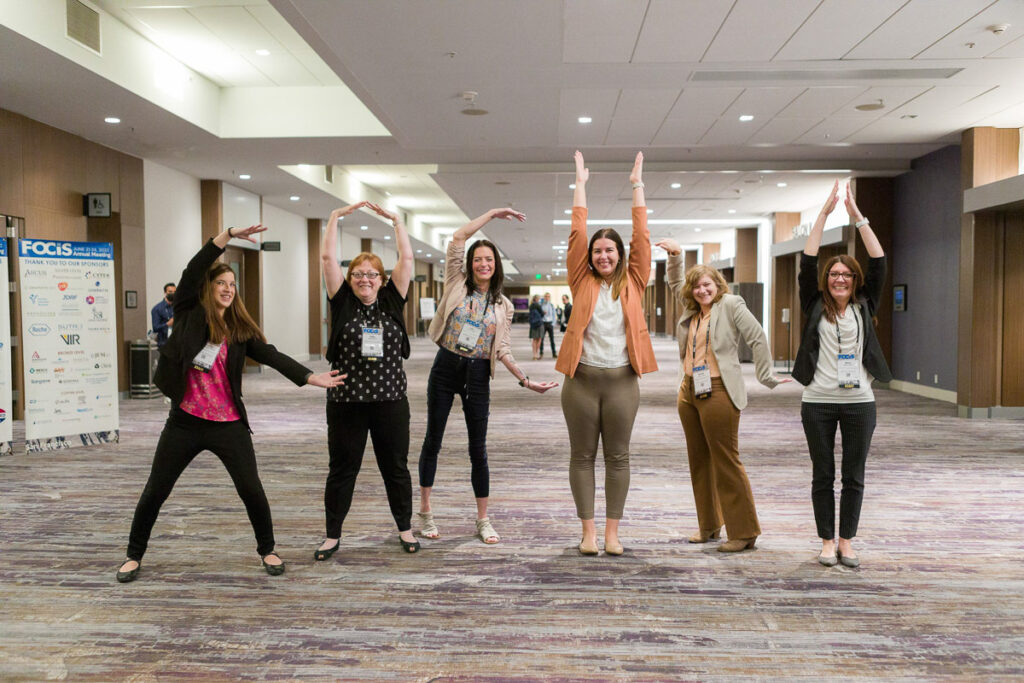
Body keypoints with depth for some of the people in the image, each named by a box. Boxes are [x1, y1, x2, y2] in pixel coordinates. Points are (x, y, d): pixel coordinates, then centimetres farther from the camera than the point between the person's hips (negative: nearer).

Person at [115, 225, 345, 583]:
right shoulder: (189, 314, -1)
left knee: (251, 490, 1)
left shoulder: (240, 330, 4)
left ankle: (267, 550, 21)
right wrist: (229, 235, -20)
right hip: (185, 422, -1)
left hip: (229, 425, 1)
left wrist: (310, 377, -19)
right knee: (155, 491, 9)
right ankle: (134, 555, 29)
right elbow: (192, 270, -12)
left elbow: (271, 356, -6)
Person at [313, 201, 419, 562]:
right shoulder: (342, 302, 2)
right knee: (341, 469, 9)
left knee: (396, 467, 11)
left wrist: (395, 219, 1)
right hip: (345, 400, -1)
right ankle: (333, 535, 21)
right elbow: (327, 257, -4)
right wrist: (337, 216, -4)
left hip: (390, 399, 1)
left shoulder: (392, 301, 4)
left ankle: (405, 529, 26)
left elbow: (407, 258, 0)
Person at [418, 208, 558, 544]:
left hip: (477, 376, 1)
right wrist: (492, 213, 0)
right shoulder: (458, 285, 3)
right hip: (445, 368, -1)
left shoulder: (503, 306, 7)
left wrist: (525, 379, -7)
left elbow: (502, 348, 4)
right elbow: (458, 238, -4)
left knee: (478, 449, 4)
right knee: (433, 441, 6)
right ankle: (425, 513, 19)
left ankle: (483, 520, 15)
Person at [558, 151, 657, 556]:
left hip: (622, 381, 0)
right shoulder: (583, 282, 6)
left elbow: (641, 237, 5)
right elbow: (577, 234, 3)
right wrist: (580, 184, 7)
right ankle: (588, 530, 15)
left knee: (618, 457, 6)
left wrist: (637, 184, 8)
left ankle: (612, 531, 15)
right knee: (582, 456, 5)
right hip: (582, 378, 0)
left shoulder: (632, 283, 7)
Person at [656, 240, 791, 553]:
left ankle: (744, 532, 5)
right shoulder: (690, 308, 14)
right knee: (699, 460, 13)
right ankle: (708, 525, 25)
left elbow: (758, 338, -7)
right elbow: (674, 282, 30)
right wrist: (675, 256, 16)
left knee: (726, 462, -5)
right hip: (688, 390, 8)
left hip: (718, 392, -8)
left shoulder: (731, 304, -5)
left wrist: (766, 377, -5)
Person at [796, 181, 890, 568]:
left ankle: (847, 542, 18)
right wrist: (824, 213, -6)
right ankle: (827, 542, 16)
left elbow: (879, 263, -1)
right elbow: (807, 263, -5)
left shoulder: (865, 306, 6)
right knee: (823, 475, 6)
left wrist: (858, 217, -3)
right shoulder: (815, 306, 3)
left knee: (854, 476, 7)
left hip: (859, 402, 1)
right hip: (818, 402, -1)